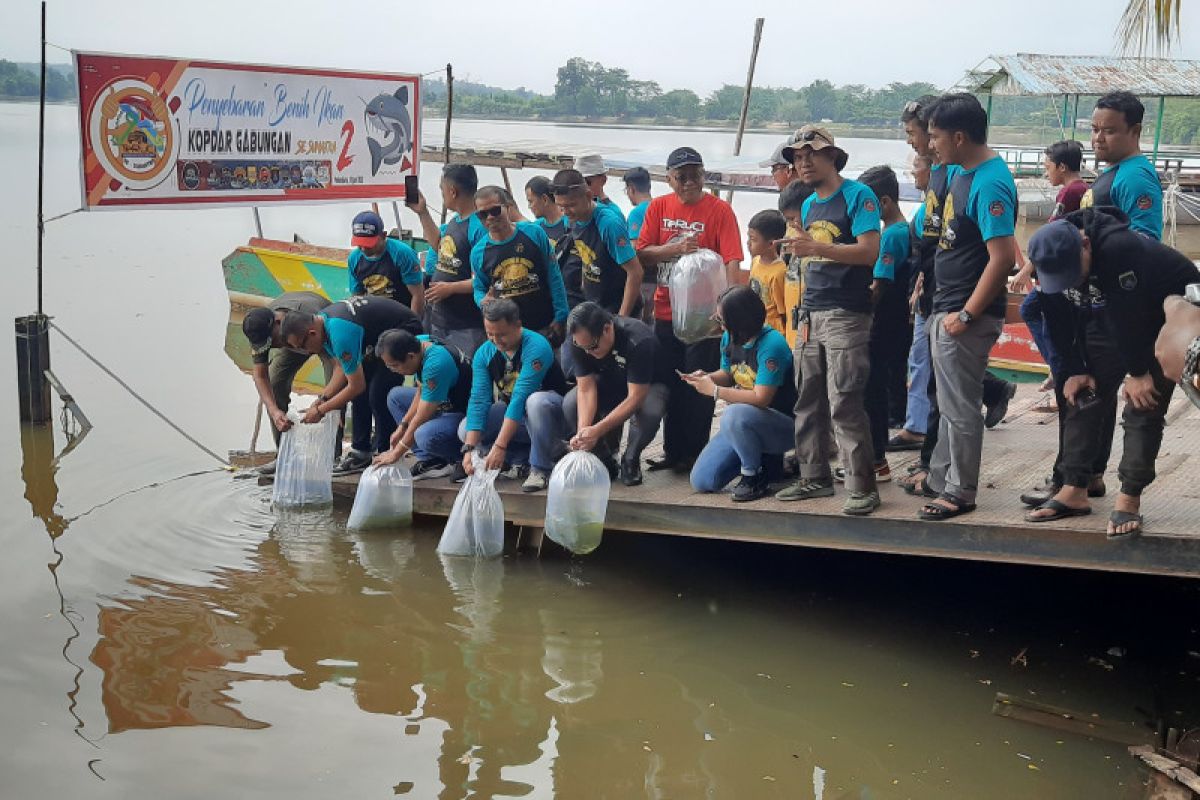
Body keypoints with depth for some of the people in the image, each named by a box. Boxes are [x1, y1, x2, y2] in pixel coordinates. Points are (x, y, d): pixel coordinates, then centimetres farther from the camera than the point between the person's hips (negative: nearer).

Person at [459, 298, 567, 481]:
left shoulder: (536, 346, -27)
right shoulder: (484, 353, -8)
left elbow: (520, 399, -33)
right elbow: (478, 401, -15)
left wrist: (499, 446, -38)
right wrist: (469, 449, -28)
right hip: (510, 416, 6)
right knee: (466, 431, -13)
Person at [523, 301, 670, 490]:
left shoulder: (638, 340, -36)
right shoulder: (578, 341, -22)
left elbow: (635, 398, -36)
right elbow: (586, 389, -23)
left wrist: (597, 430, -42)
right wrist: (582, 431, -39)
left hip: (647, 385, -4)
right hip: (610, 382, 4)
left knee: (649, 411, -38)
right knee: (570, 405, -23)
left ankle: (630, 460, -9)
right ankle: (603, 455, -1)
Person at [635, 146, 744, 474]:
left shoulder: (719, 210, -7)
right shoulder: (658, 207, 6)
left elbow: (732, 261, -15)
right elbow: (642, 254, -1)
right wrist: (676, 248, -17)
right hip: (666, 312, 4)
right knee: (670, 385, 11)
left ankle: (695, 452, 9)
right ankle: (673, 451, 21)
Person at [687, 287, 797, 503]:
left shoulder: (771, 345, -25)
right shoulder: (729, 338, -2)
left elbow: (761, 398, -29)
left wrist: (714, 391, -22)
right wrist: (707, 377, -8)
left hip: (782, 425, -8)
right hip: (744, 422, 8)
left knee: (734, 415, -39)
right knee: (701, 481, -1)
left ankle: (754, 476, -14)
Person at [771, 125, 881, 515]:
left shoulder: (857, 196, -7)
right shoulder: (808, 205, 17)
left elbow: (870, 251, -18)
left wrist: (817, 248, -27)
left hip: (846, 315, -8)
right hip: (810, 313, 8)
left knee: (844, 405, -11)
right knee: (808, 401, 10)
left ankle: (862, 487, -5)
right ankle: (815, 477, 20)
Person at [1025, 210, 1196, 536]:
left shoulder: (1119, 248, -39)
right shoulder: (1050, 260, -17)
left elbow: (1129, 317, -33)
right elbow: (1059, 320, -7)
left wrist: (1139, 373, -26)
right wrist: (1074, 371, -7)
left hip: (1168, 311, -7)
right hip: (1111, 318, 7)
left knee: (1143, 406, -13)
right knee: (1082, 397, 1)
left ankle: (1129, 499, -9)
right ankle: (1073, 491, 7)